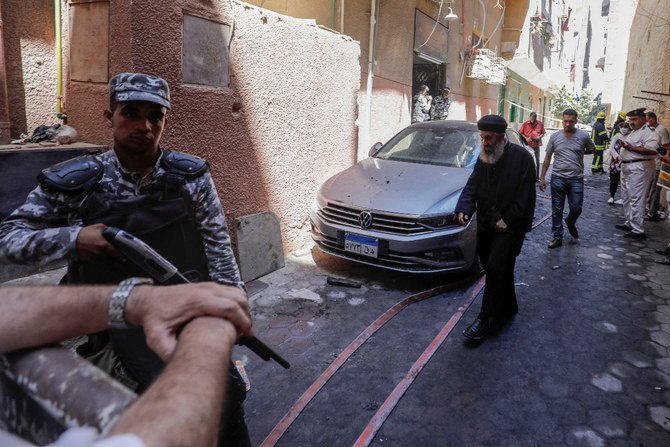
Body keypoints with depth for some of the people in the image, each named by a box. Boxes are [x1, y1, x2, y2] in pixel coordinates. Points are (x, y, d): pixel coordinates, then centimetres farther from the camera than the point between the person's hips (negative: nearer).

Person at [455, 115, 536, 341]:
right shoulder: (483, 158, 10)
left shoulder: (521, 157, -9)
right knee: (495, 269, 13)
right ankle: (508, 308, 32)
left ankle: (485, 318, -5)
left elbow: (525, 195, -10)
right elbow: (472, 186, 6)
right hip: (486, 224, 6)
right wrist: (463, 209, -12)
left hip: (510, 225, -6)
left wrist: (507, 219, -14)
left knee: (496, 268, -13)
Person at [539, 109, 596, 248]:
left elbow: (592, 149, 17)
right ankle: (557, 237, 15)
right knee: (557, 210, 5)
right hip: (558, 178, 1)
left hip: (576, 179, -1)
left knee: (576, 208, 1)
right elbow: (547, 158, 6)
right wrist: (542, 177, 3)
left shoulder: (583, 136, -1)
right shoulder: (555, 137, 2)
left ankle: (570, 223, 35)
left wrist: (579, 152, 4)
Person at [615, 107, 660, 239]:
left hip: (639, 168, -10)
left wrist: (630, 147, -27)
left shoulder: (648, 133, -11)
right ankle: (629, 223, 29)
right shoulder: (633, 132, 20)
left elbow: (651, 150, -26)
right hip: (626, 167, 10)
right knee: (627, 197, 17)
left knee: (636, 199, -12)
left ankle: (638, 230, -10)